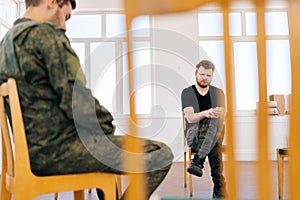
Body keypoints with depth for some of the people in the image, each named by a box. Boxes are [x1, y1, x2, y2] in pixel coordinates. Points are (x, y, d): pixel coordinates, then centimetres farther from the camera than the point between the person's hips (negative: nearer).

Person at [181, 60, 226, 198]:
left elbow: (222, 116, -3)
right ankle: (220, 193, -41)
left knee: (214, 122, -37)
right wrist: (205, 114, -33)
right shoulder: (187, 92, 5)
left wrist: (217, 114, -31)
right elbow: (190, 118, -11)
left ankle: (197, 162, -46)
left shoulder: (218, 93, 13)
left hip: (215, 133, 2)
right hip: (194, 136, -1)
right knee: (215, 145, -36)